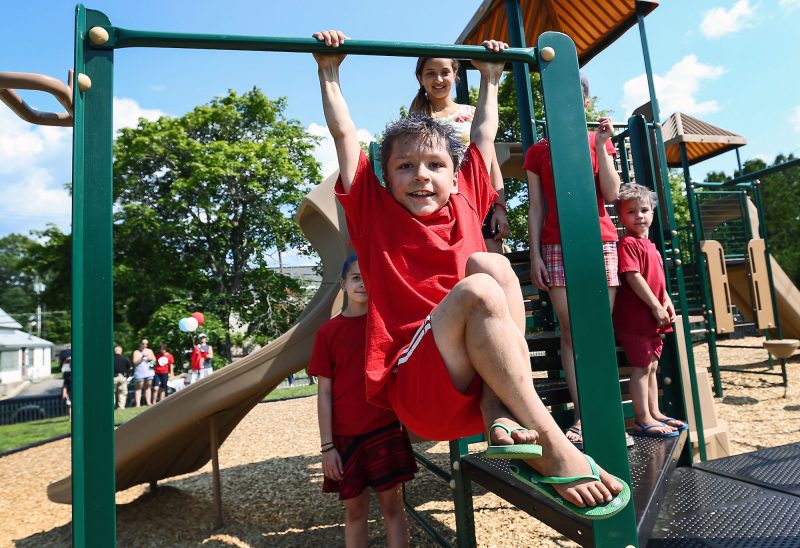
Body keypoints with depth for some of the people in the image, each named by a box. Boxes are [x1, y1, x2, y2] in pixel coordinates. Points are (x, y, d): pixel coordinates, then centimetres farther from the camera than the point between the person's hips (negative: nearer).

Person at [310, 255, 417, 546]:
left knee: (391, 503, 7)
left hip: (386, 429, 0)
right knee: (354, 509, 13)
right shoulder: (328, 332, -1)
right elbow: (324, 392, -1)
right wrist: (327, 445, -4)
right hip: (345, 435, 1)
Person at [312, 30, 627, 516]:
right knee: (477, 289, -30)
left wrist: (490, 80, 36)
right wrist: (329, 72, 15)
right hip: (416, 391, -3)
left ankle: (503, 421, -28)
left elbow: (483, 138, 25)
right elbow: (344, 134, 7)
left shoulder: (464, 204, 13)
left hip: (481, 389, 4)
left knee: (491, 263, -20)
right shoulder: (376, 213, 5)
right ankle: (553, 449, -26)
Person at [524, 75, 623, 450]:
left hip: (600, 241, 2)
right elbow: (535, 208, 6)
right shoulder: (538, 152, 11)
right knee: (571, 331, -7)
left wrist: (600, 145, -2)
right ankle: (581, 418, -3)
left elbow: (611, 194, 2)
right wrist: (535, 255, -2)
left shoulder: (600, 142, 15)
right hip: (557, 246, -1)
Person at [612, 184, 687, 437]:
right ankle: (643, 421, 4)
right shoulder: (628, 243, -11)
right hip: (635, 317, -9)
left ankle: (655, 413, 27)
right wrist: (656, 306, -18)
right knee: (641, 366, -4)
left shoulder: (649, 245, 17)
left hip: (653, 318, 9)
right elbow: (633, 277, -19)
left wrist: (667, 301, 6)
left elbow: (657, 279, 21)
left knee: (651, 366, 16)